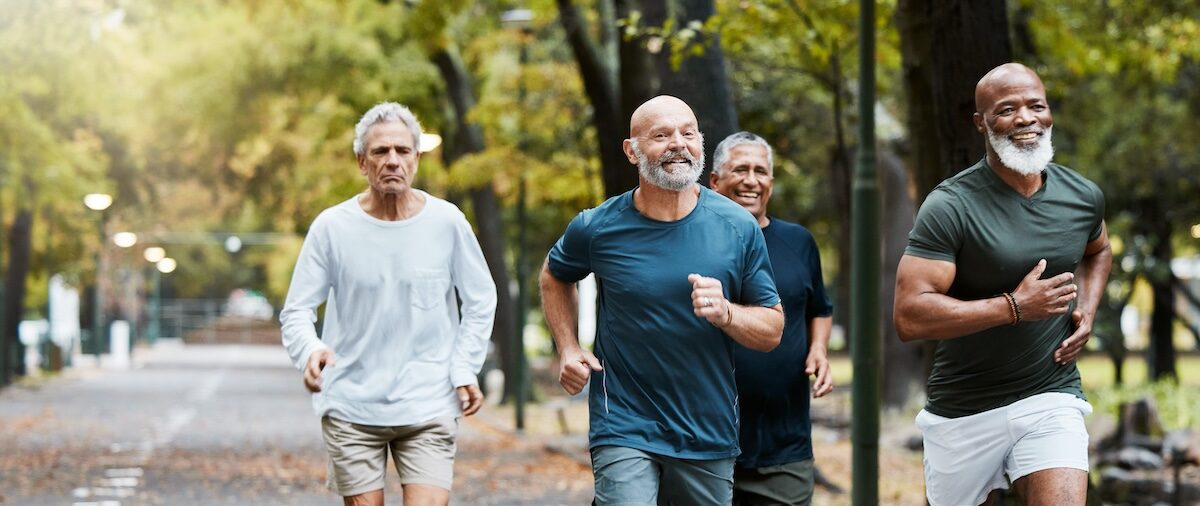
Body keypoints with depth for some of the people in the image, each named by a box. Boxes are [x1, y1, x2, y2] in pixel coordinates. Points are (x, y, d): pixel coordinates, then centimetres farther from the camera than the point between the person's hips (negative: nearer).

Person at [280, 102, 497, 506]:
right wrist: (310, 350, -23)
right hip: (351, 407, 0)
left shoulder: (447, 222, -1)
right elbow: (296, 311, -1)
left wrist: (465, 368, 0)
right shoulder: (331, 227, -4)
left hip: (428, 408, 0)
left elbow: (480, 300, 11)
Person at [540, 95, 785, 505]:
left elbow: (772, 330, 2)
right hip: (624, 433, -2)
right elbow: (554, 276, 18)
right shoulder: (599, 227, -5)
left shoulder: (738, 228, -2)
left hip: (710, 439, 2)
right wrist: (568, 348, 5)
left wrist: (725, 313, -18)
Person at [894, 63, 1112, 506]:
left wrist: (1087, 311, 6)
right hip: (964, 411, -2)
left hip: (1052, 400, 2)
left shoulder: (1083, 197, 1)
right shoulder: (950, 207, -15)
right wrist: (1014, 307, -24)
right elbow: (910, 317, -23)